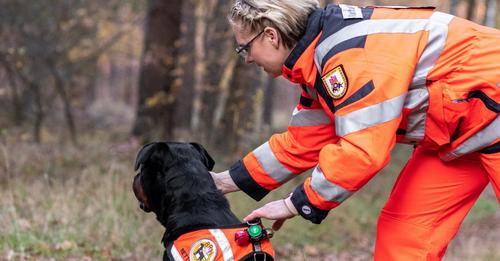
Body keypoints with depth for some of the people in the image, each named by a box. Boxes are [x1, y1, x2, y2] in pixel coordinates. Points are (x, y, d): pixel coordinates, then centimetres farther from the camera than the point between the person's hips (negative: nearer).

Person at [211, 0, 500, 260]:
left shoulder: (349, 48, -26)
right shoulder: (319, 58, 6)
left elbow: (363, 150, -29)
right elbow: (303, 143, 13)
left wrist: (296, 204, -18)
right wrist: (227, 181, 14)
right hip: (455, 133, 10)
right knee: (402, 230, 4)